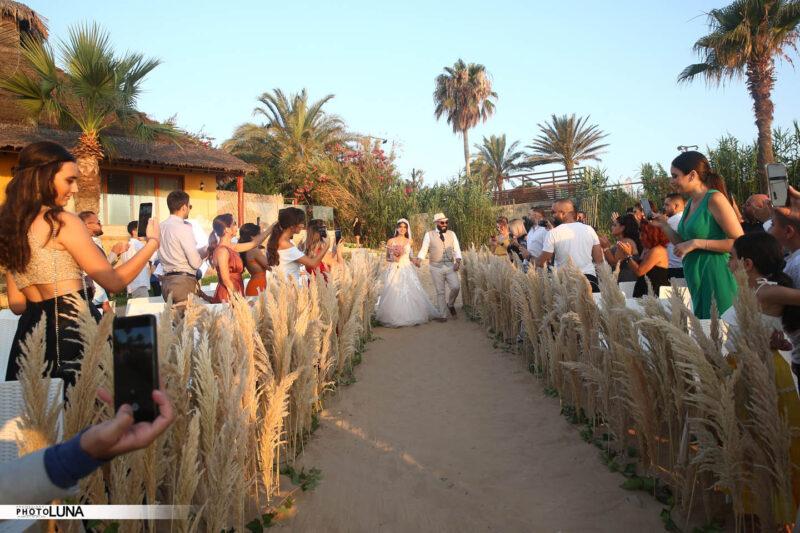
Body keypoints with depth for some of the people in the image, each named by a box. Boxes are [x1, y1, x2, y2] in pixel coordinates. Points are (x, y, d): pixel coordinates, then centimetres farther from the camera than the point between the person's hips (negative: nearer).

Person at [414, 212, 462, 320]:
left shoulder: (452, 234, 9)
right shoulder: (429, 235, 2)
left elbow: (457, 249, 6)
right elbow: (424, 249, 0)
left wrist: (458, 260, -11)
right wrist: (419, 259, -19)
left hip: (450, 266, 2)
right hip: (436, 267, -1)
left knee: (456, 287, -12)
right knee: (440, 292, 4)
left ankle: (450, 304, 18)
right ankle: (442, 315, 15)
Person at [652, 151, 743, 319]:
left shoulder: (715, 198, -11)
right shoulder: (691, 203, 12)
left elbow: (739, 242, -16)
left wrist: (696, 243, -19)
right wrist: (665, 226, 6)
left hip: (714, 278, -8)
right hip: (696, 281, 8)